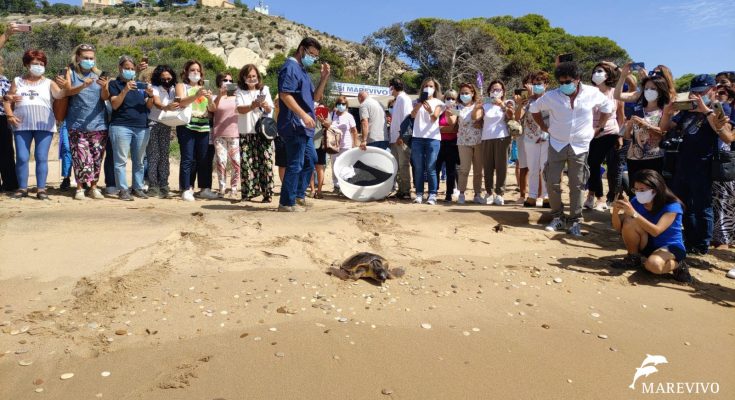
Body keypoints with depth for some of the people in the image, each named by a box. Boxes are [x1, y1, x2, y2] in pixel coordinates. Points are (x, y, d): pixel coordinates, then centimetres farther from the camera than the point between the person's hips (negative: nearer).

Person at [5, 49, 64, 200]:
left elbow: (59, 95, -13)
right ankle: (22, 188, 9)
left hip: (44, 126, -2)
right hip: (22, 125, 2)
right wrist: (10, 115, -2)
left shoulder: (49, 83, 7)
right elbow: (7, 100, 15)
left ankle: (41, 189, 2)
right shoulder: (17, 81, 13)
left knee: (41, 157, -2)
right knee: (22, 158, 1)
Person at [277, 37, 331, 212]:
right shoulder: (290, 67, -10)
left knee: (310, 161, 17)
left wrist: (324, 78, 7)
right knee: (295, 165, -7)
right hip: (294, 126, -10)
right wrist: (303, 114, -26)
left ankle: (299, 195, 25)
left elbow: (315, 97, 20)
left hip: (304, 127, 10)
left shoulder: (303, 71, 21)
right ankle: (287, 203, 0)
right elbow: (285, 95, -21)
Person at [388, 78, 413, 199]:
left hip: (402, 138, -9)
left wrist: (401, 135, -19)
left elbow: (406, 118, -16)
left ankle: (406, 191, -2)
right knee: (397, 165, 10)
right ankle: (401, 190, 15)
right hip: (395, 138, 9)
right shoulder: (397, 99, 20)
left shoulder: (403, 98, -7)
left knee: (403, 165, -6)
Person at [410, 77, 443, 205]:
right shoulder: (418, 101, 13)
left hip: (432, 138, -2)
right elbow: (412, 115, -6)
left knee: (430, 168, -5)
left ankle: (432, 195, -2)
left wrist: (430, 111, -32)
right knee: (418, 168, 2)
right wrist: (419, 104, -24)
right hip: (417, 138, 2)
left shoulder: (438, 102, 8)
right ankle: (419, 194, 7)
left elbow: (434, 118, -9)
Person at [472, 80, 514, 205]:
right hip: (486, 139, 2)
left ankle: (499, 193, 0)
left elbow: (511, 116, -10)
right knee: (488, 167, 0)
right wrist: (476, 108, -24)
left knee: (501, 166, -3)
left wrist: (502, 105, -25)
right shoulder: (485, 106, 12)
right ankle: (490, 193, 5)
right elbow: (475, 117, -3)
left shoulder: (505, 105, 9)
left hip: (502, 138, -1)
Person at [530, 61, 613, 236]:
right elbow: (533, 108, 10)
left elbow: (608, 106, 12)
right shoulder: (551, 96, -8)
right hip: (557, 145, 1)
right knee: (552, 183, 0)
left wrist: (598, 126, 6)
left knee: (576, 185, 3)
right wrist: (543, 126, 5)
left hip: (580, 146, 0)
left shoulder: (592, 93, -7)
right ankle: (557, 217, 16)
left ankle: (575, 221, 13)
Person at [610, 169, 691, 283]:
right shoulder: (636, 202, -8)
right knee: (629, 222, -24)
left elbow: (656, 231, -36)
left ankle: (677, 265, -3)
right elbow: (618, 228, -10)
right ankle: (633, 258, -4)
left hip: (670, 247, -5)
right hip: (648, 244, 5)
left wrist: (634, 213, -43)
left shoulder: (672, 206, -21)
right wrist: (616, 210, -30)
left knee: (653, 265, -39)